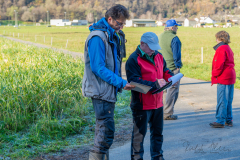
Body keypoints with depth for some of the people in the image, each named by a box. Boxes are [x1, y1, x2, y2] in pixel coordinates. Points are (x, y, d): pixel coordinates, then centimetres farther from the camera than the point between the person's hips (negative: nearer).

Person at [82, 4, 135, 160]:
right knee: (106, 131, -9)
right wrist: (121, 83, -21)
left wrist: (119, 82, 10)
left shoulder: (113, 35, 14)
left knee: (104, 130, 14)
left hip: (109, 91, 10)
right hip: (101, 91, -10)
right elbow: (98, 68, -21)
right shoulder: (97, 37, -17)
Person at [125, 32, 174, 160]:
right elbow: (134, 81, -22)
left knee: (157, 131, 18)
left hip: (157, 102, 7)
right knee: (139, 133, 3)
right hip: (141, 105, -7)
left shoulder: (158, 56, 9)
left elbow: (165, 70, 20)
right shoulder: (133, 59, -15)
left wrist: (171, 77, -3)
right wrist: (154, 84, -26)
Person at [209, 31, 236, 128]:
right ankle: (229, 120, 18)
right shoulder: (228, 49, 17)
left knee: (222, 101, -6)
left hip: (223, 79, -10)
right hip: (230, 77, 10)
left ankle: (220, 121, -3)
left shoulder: (221, 49, -14)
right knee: (228, 101, 13)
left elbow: (219, 65, -19)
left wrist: (214, 75, -6)